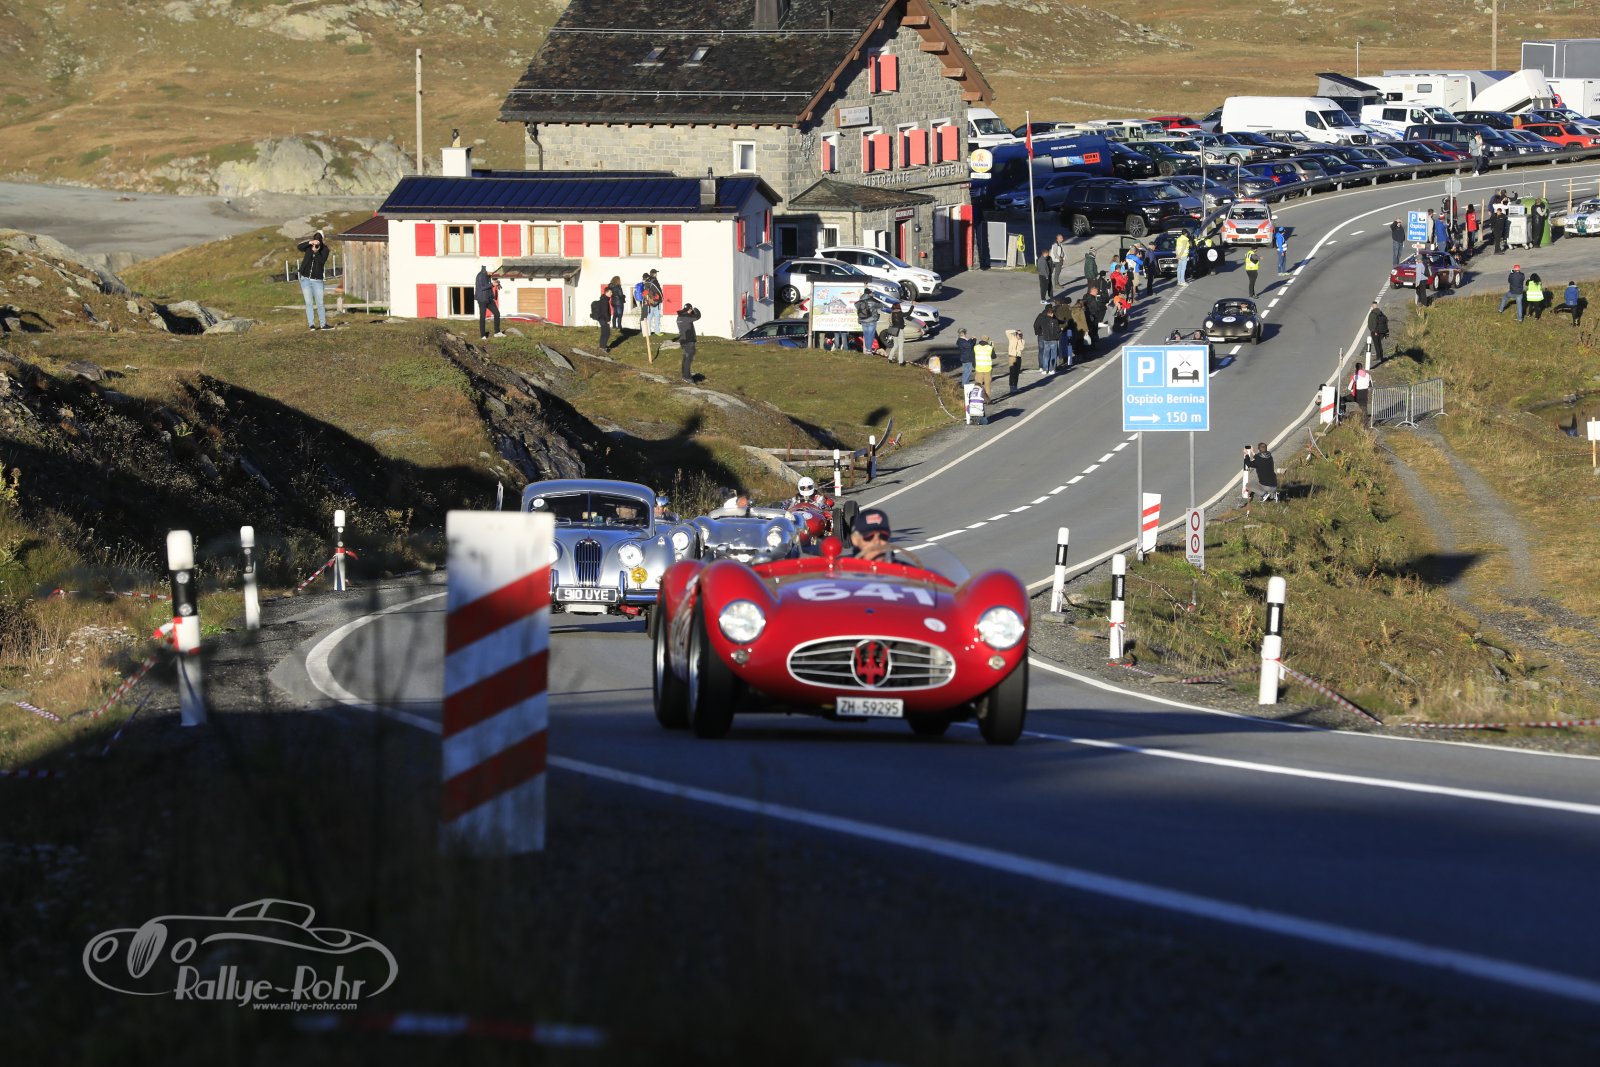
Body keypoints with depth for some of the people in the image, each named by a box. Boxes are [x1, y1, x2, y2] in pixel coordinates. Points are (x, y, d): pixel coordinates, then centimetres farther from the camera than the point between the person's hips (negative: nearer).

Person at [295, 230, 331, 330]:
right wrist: (310, 243, -28)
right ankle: (311, 324, 1)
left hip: (317, 280, -1)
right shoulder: (309, 246, 1)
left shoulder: (324, 249, -5)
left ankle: (323, 324, 10)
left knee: (320, 303, 2)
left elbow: (322, 261, -18)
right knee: (309, 303, -1)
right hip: (305, 279, 1)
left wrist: (316, 251, -30)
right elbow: (299, 247, -15)